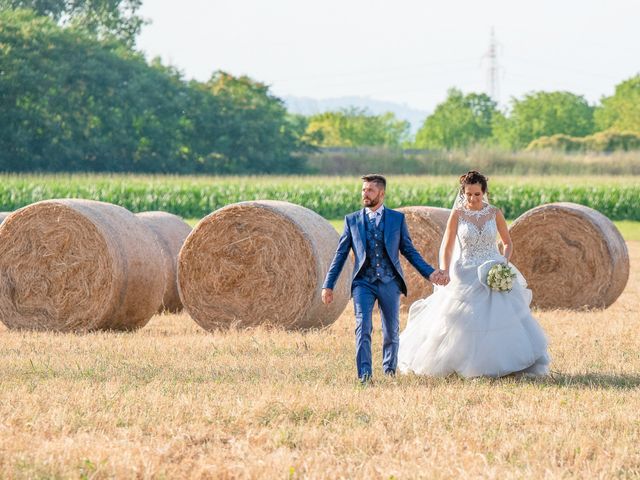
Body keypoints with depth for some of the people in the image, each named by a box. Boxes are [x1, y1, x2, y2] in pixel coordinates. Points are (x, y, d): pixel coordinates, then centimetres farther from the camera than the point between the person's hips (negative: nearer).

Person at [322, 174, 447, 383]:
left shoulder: (397, 218, 7)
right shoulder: (352, 220, 7)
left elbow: (409, 250, 11)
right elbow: (340, 254, 8)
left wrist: (429, 272, 0)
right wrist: (328, 285, 2)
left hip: (389, 282, 1)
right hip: (363, 282, -1)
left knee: (391, 330, 8)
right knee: (362, 325, -16)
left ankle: (389, 369, 28)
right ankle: (364, 373, -17)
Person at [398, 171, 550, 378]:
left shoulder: (494, 213, 3)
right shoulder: (457, 214, -2)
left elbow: (508, 243, 12)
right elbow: (446, 247, -2)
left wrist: (504, 262, -7)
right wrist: (444, 271, -18)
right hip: (466, 275, -1)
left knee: (504, 319, -9)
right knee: (459, 323, -5)